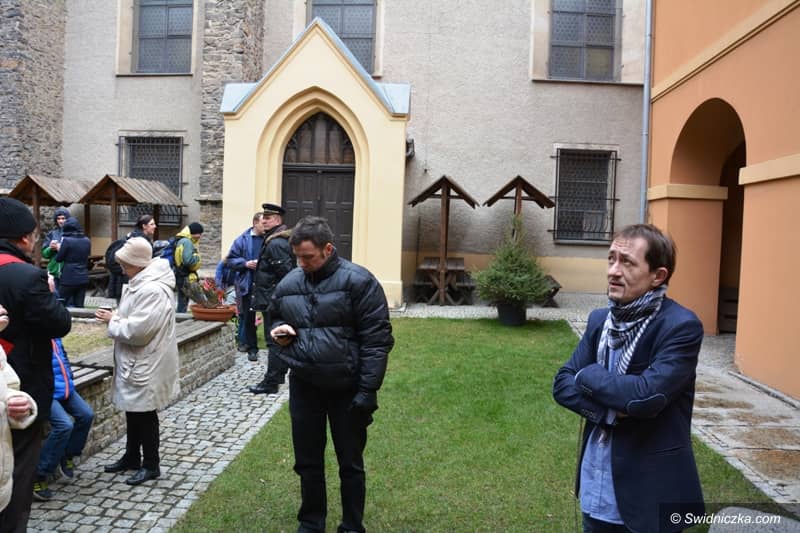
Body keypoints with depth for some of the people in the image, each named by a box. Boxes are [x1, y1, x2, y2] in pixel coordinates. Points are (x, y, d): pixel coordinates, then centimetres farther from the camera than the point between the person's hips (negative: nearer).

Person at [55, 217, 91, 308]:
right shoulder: (87, 241, 4)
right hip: (83, 278, 5)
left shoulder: (66, 240, -12)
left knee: (65, 306, 5)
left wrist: (59, 249, 13)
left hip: (69, 278, -5)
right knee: (79, 306, 9)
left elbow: (59, 258, -4)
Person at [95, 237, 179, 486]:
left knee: (144, 414, 5)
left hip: (146, 364, -10)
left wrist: (113, 321, -14)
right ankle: (132, 457, 37)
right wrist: (116, 317, 2)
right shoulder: (141, 283, 8)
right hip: (135, 361, 10)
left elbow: (138, 330, -28)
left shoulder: (152, 289, -26)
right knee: (132, 410, 21)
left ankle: (151, 465, 21)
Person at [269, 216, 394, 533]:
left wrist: (367, 390, -18)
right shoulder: (288, 284, 3)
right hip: (303, 386, 5)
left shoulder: (357, 281, -15)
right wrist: (279, 330, -5)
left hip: (347, 388, -4)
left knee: (350, 463, 11)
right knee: (307, 461, 17)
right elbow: (275, 318, 20)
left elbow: (376, 339, -16)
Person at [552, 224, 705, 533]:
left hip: (649, 496, -5)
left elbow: (647, 395, -28)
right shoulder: (600, 320, 3)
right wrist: (609, 411, -17)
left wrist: (588, 376, -12)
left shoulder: (681, 326, -16)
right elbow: (562, 384, 0)